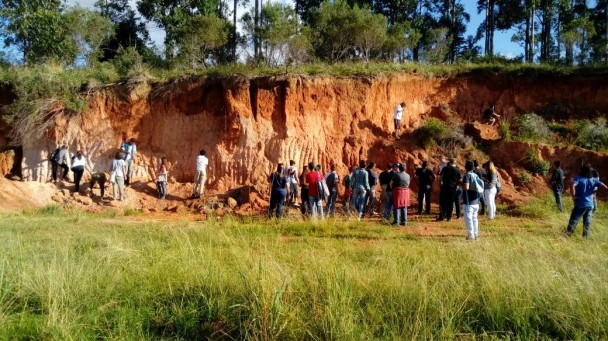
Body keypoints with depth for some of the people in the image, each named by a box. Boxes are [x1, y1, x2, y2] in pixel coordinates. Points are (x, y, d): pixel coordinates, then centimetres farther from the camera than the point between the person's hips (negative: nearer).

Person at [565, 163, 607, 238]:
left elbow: (573, 185, -28)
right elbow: (603, 185, -4)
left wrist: (573, 195, -19)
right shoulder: (593, 180, 2)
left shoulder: (578, 178, -11)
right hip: (590, 205, 4)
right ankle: (585, 236, 19)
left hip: (580, 204, -4)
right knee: (587, 222, 14)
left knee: (573, 221, 5)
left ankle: (568, 234, 7)